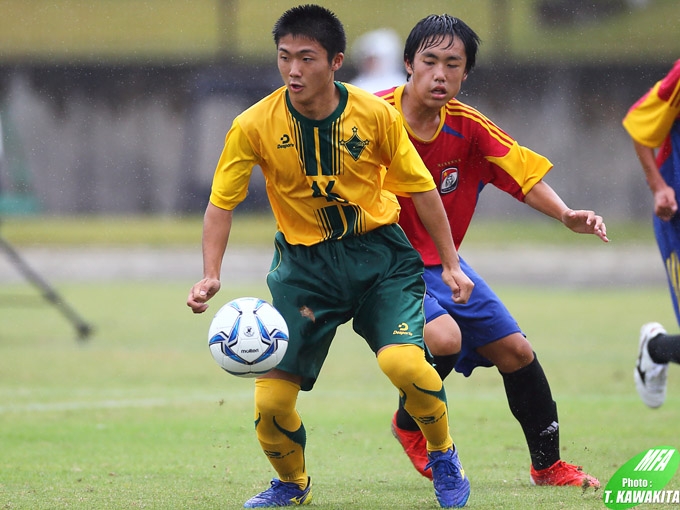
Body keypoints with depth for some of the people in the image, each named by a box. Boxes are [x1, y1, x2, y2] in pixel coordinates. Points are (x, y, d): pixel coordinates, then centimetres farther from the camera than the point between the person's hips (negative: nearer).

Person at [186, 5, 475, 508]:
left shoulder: (375, 115, -11)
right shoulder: (255, 126, -12)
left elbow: (422, 188, 2)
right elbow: (221, 204, -3)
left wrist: (451, 263, 3)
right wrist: (211, 275, -16)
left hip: (379, 253, -1)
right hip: (304, 263, 1)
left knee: (402, 361, -27)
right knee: (271, 401, -9)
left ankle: (443, 457, 3)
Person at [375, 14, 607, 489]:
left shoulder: (468, 127, -6)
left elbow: (525, 175, -5)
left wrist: (566, 215, -24)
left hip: (442, 265, 6)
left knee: (515, 350, 5)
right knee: (443, 336, -30)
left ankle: (548, 464, 26)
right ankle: (409, 426, 2)